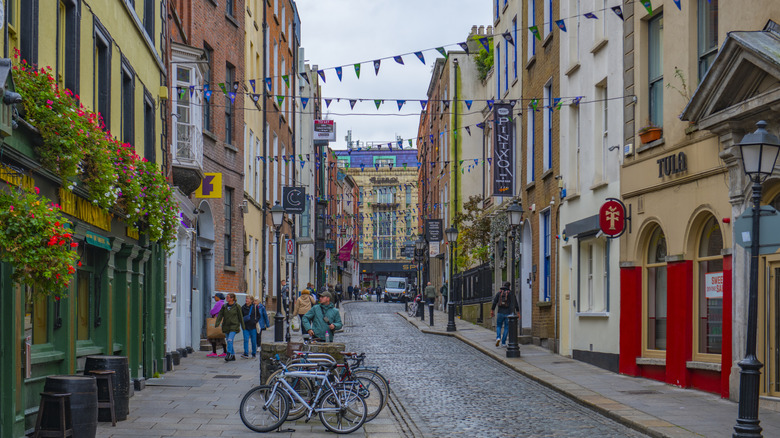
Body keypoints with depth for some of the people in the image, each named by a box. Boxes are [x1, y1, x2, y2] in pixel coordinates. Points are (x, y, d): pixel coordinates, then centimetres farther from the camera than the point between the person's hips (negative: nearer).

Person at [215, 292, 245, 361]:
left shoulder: (237, 306, -5)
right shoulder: (224, 306, 7)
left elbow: (240, 317, 0)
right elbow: (220, 315, 2)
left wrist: (243, 326, 4)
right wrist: (217, 323, -12)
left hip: (234, 326, -5)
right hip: (226, 326, 6)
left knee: (230, 340, -19)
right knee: (229, 341, 9)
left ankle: (228, 355, -18)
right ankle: (233, 356, 19)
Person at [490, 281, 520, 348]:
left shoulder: (499, 293, 4)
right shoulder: (511, 293, 0)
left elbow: (494, 302, 0)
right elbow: (516, 304, -2)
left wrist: (492, 311, 4)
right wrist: (518, 313, 4)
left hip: (500, 313, 1)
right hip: (508, 313, -1)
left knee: (498, 326, 16)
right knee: (506, 328, 9)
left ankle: (498, 337, -10)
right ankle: (503, 343, 5)